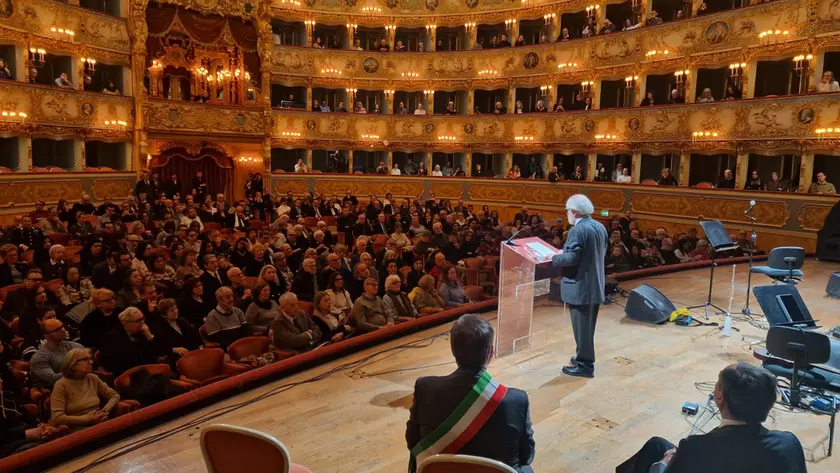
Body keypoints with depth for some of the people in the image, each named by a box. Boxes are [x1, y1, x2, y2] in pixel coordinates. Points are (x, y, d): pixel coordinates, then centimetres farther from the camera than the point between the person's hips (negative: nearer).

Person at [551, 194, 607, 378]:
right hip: (595, 285, 9)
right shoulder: (600, 227, 9)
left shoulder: (577, 230, -20)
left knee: (581, 327, 1)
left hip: (580, 287, -9)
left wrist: (554, 258, -9)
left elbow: (571, 257, -25)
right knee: (587, 326, 20)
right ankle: (585, 358, 32)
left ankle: (584, 365, 9)